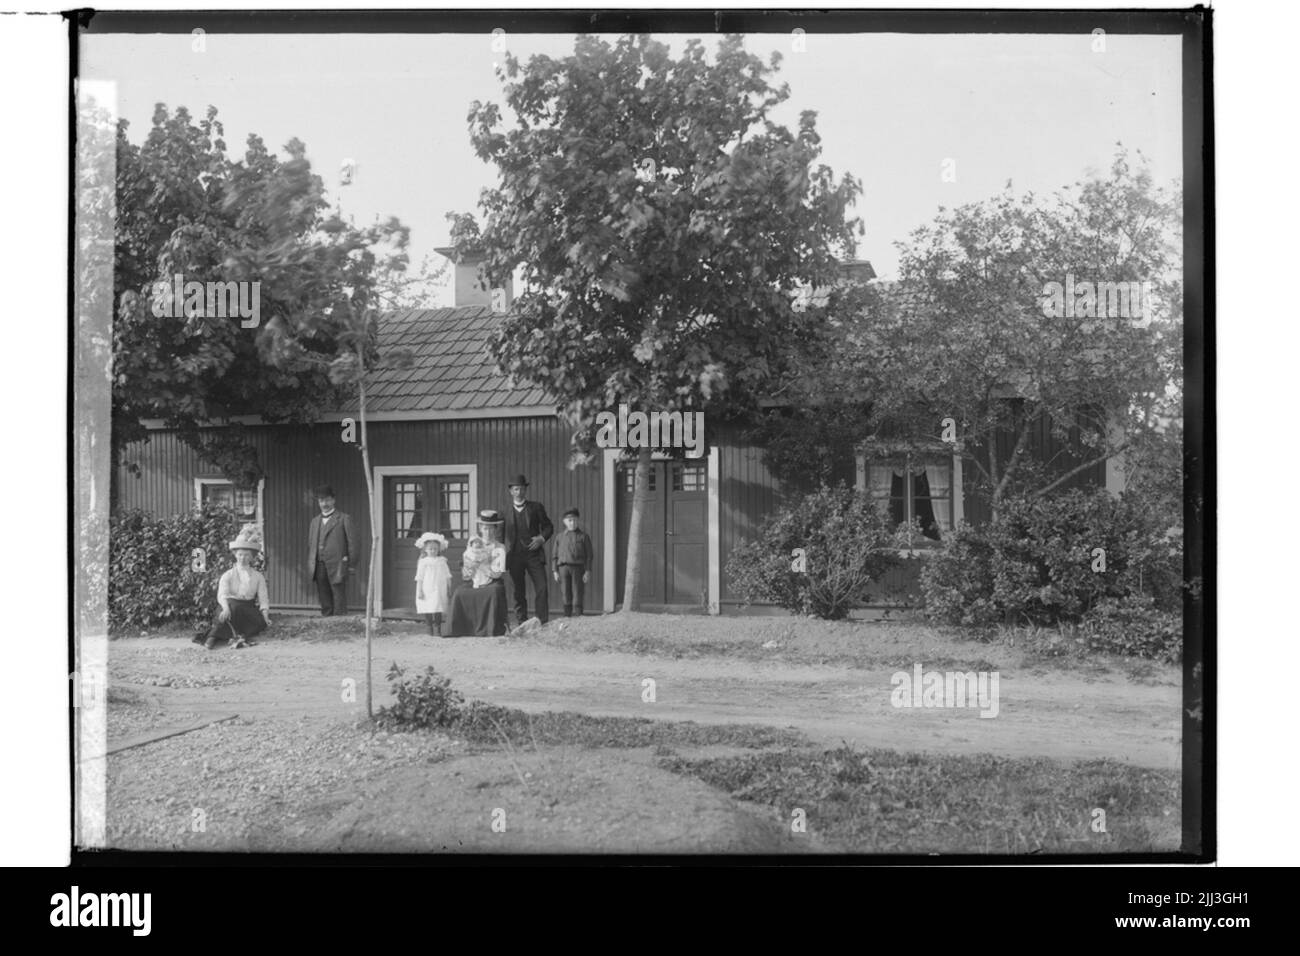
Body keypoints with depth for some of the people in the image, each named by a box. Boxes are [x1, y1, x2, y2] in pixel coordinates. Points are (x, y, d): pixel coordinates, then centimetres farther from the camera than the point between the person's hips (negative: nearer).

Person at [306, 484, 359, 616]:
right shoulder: (315, 521, 19)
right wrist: (310, 564, 12)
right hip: (319, 566, 5)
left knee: (339, 599, -7)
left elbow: (354, 541, -2)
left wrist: (352, 565, -5)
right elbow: (311, 544, 22)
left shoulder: (344, 519, 2)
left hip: (337, 566, -5)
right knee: (325, 601, 6)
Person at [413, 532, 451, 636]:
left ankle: (437, 630, -6)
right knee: (427, 612, 1)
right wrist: (419, 591, -5)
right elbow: (419, 578, 1)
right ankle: (430, 630, 9)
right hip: (427, 591, -1)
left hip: (439, 591, 1)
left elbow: (447, 577, 14)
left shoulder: (442, 561, 9)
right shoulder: (423, 562, 3)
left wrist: (449, 589, 11)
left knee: (438, 611, -7)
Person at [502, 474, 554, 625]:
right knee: (518, 592, 1)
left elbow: (548, 527, 14)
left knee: (541, 588, -11)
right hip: (515, 556, 0)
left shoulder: (536, 507, 10)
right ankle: (522, 623, 5)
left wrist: (542, 538, -5)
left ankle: (543, 622, -11)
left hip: (534, 555, 0)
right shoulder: (505, 511, 10)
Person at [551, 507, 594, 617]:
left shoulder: (584, 536, 6)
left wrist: (588, 571, -5)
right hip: (564, 567, 2)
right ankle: (567, 617, 8)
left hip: (578, 568, -2)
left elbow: (589, 555, 3)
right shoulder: (560, 537, 12)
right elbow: (554, 555, 12)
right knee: (566, 595, 3)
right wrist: (555, 571, 3)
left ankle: (579, 617, -7)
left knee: (577, 595, -6)